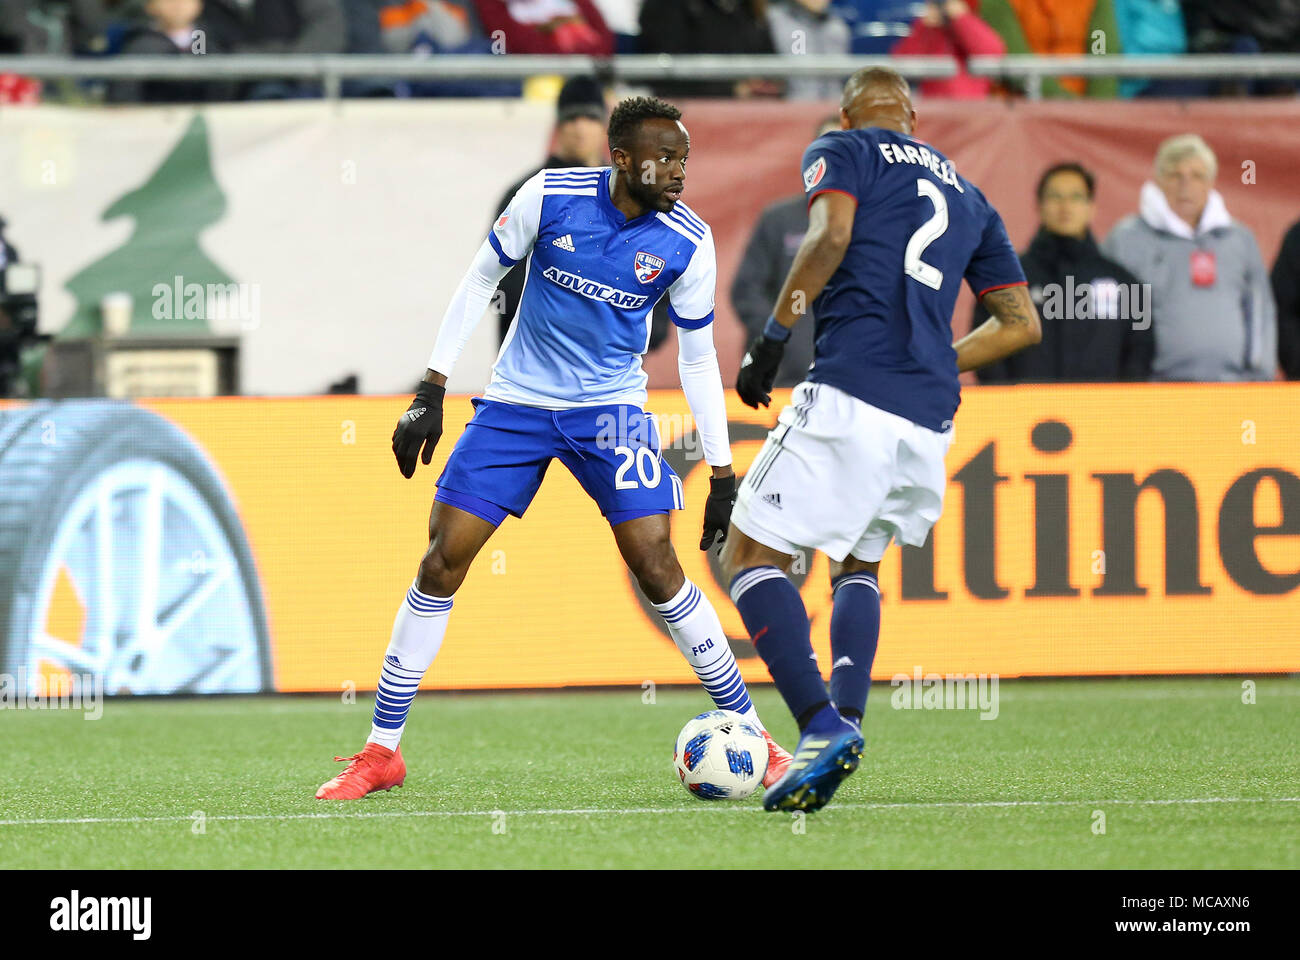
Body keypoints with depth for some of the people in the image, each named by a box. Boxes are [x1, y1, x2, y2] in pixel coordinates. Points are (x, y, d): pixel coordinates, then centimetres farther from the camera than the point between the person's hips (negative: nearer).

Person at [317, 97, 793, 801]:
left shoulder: (687, 243, -11)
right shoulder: (550, 196, -14)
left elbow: (698, 358, 1)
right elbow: (481, 279, -1)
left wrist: (722, 472, 0)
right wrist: (431, 391, -4)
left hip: (609, 411, 0)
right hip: (516, 402, 0)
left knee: (655, 564, -15)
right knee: (442, 563, -5)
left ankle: (752, 738, -4)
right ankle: (381, 752, 6)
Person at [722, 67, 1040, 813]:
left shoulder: (843, 151, 10)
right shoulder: (968, 197, 25)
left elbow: (830, 237, -11)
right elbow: (1022, 324, 22)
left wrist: (772, 340, -7)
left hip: (849, 395, -6)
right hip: (929, 423, 6)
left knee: (753, 553, 1)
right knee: (859, 566, 25)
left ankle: (823, 724, -18)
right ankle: (848, 715, 2)